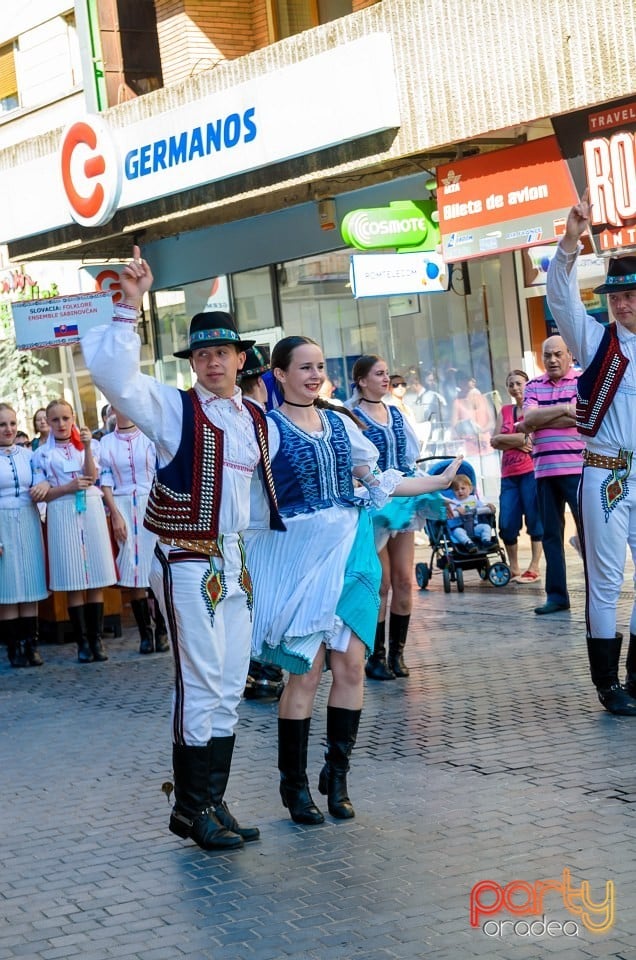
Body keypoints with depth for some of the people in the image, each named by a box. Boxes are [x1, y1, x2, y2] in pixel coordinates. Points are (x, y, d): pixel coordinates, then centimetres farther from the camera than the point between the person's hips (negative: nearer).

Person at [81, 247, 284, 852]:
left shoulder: (256, 420, 11)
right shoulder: (174, 408, -7)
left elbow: (265, 488, 20)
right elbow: (109, 370, -20)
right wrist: (129, 308, -26)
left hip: (235, 562, 7)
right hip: (186, 563, -7)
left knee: (229, 688, 10)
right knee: (201, 684, -6)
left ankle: (212, 802, 19)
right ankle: (191, 810, 6)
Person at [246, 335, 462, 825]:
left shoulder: (340, 422, 12)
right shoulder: (268, 428, -3)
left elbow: (378, 480, 18)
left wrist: (440, 482, 20)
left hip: (348, 548, 5)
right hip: (298, 554, -5)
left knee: (351, 663, 0)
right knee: (306, 669, -5)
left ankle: (337, 775, 13)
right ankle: (294, 782, 8)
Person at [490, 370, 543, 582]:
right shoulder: (505, 411, 18)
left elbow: (533, 437, -11)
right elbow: (495, 441, 6)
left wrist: (506, 439, -6)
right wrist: (519, 441, -7)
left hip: (531, 471, -5)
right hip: (509, 474, 5)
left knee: (534, 519, -6)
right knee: (507, 525, -1)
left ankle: (534, 569, -3)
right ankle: (513, 569, 11)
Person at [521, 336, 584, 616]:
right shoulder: (533, 386, 13)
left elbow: (580, 419, -12)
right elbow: (530, 418, -3)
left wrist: (539, 420, -5)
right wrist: (563, 409, -10)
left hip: (577, 468, -4)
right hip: (544, 470, 4)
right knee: (551, 533, 6)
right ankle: (556, 595, 12)